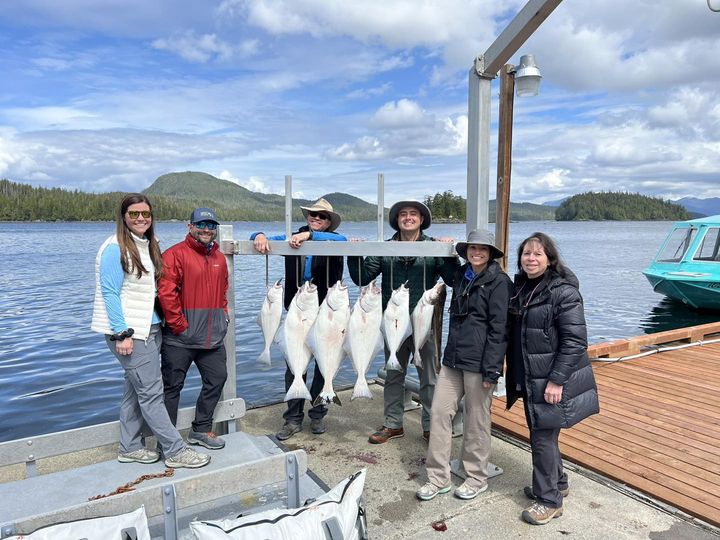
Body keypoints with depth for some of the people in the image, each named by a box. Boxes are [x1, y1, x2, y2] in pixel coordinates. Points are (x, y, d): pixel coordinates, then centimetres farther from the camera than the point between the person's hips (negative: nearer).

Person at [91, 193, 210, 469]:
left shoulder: (148, 246, 13)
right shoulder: (115, 248, -12)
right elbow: (110, 293, -15)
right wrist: (122, 334, -18)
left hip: (149, 329, 8)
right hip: (129, 332, -8)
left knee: (134, 389, 15)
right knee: (151, 393, -4)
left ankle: (130, 448, 27)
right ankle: (175, 451, 3)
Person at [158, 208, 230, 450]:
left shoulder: (218, 257, 14)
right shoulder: (175, 254, -11)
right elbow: (165, 293, -19)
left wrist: (223, 314, 13)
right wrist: (179, 325, -16)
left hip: (212, 337, 7)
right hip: (180, 338, -7)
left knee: (217, 379, 14)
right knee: (173, 386, 5)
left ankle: (201, 429, 31)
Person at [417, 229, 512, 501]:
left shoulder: (499, 281, -10)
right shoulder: (461, 276, 10)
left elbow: (498, 328, -13)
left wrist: (491, 369, -16)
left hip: (478, 361, -7)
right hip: (453, 357, 7)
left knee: (476, 420, 7)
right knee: (439, 412, 5)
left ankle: (477, 478, 27)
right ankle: (438, 478, 19)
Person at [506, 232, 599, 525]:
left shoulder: (563, 292, -16)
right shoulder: (520, 288, 7)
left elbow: (575, 340, -19)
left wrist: (556, 380, -21)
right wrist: (513, 375, 16)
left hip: (552, 380, -7)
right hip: (529, 378, 8)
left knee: (543, 437, 1)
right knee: (538, 433, 19)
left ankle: (549, 500, 18)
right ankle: (557, 483, 39)